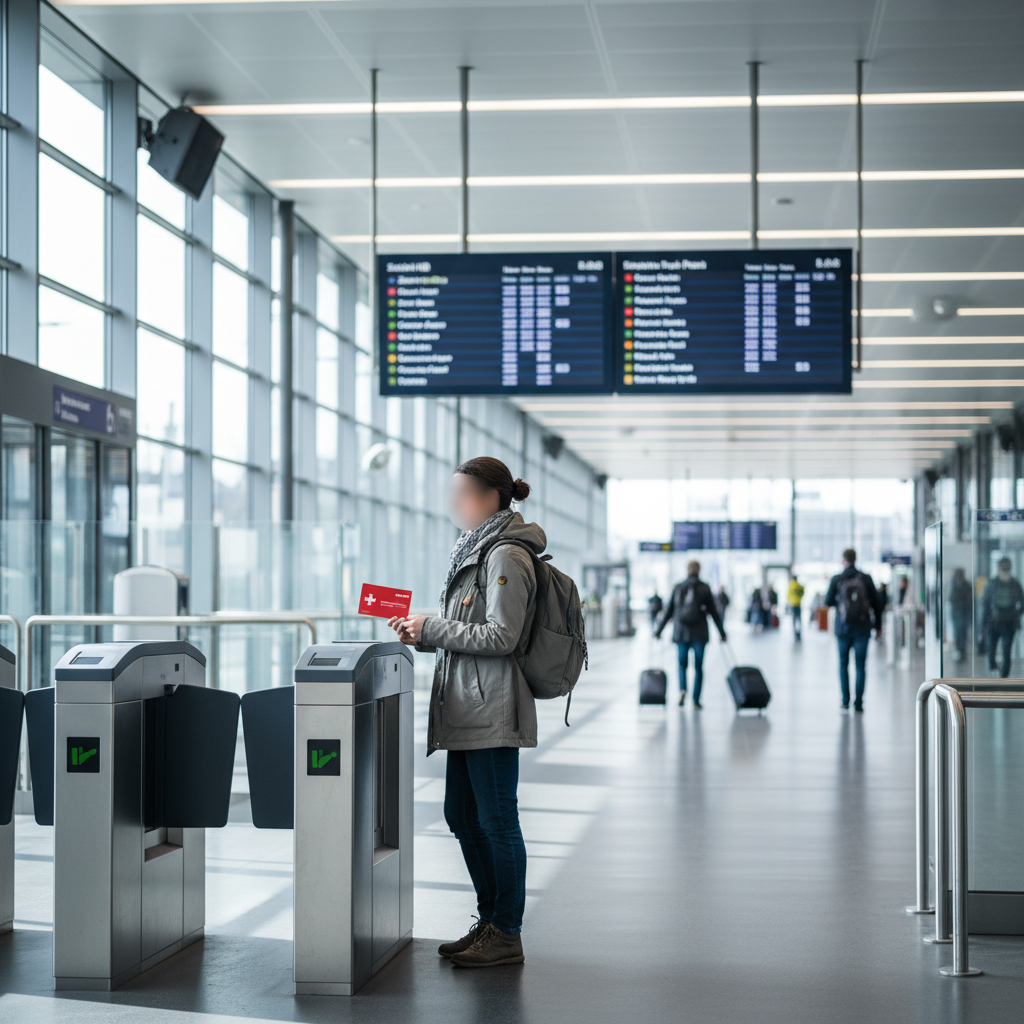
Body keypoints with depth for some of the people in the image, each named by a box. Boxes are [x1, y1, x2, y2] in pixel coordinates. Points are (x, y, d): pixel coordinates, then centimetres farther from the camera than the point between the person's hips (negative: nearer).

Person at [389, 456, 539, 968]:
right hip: (466, 709, 10)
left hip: (492, 711, -10)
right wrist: (424, 634, 8)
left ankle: (507, 934, 5)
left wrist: (432, 627, -14)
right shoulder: (474, 549, 17)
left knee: (496, 819, -3)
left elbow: (499, 636, -20)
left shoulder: (506, 556, -13)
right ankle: (490, 920, 24)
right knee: (462, 815, 13)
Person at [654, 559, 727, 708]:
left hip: (681, 633, 1)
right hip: (699, 634, -1)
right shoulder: (704, 588, -2)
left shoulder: (677, 588, 2)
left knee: (682, 664, 14)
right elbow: (713, 612, 0)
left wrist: (658, 630, 14)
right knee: (698, 667, 7)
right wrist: (722, 633, 7)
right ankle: (696, 700, 4)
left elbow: (668, 611, 5)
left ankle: (682, 689, -13)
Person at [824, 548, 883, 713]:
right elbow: (876, 604, 2)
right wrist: (878, 626, 10)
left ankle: (845, 701, 5)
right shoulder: (866, 579, -1)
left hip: (843, 628, 0)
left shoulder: (836, 579, -4)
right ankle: (858, 703, -2)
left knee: (843, 664, 11)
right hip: (862, 628, 0)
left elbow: (828, 602, 1)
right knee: (860, 665, 3)